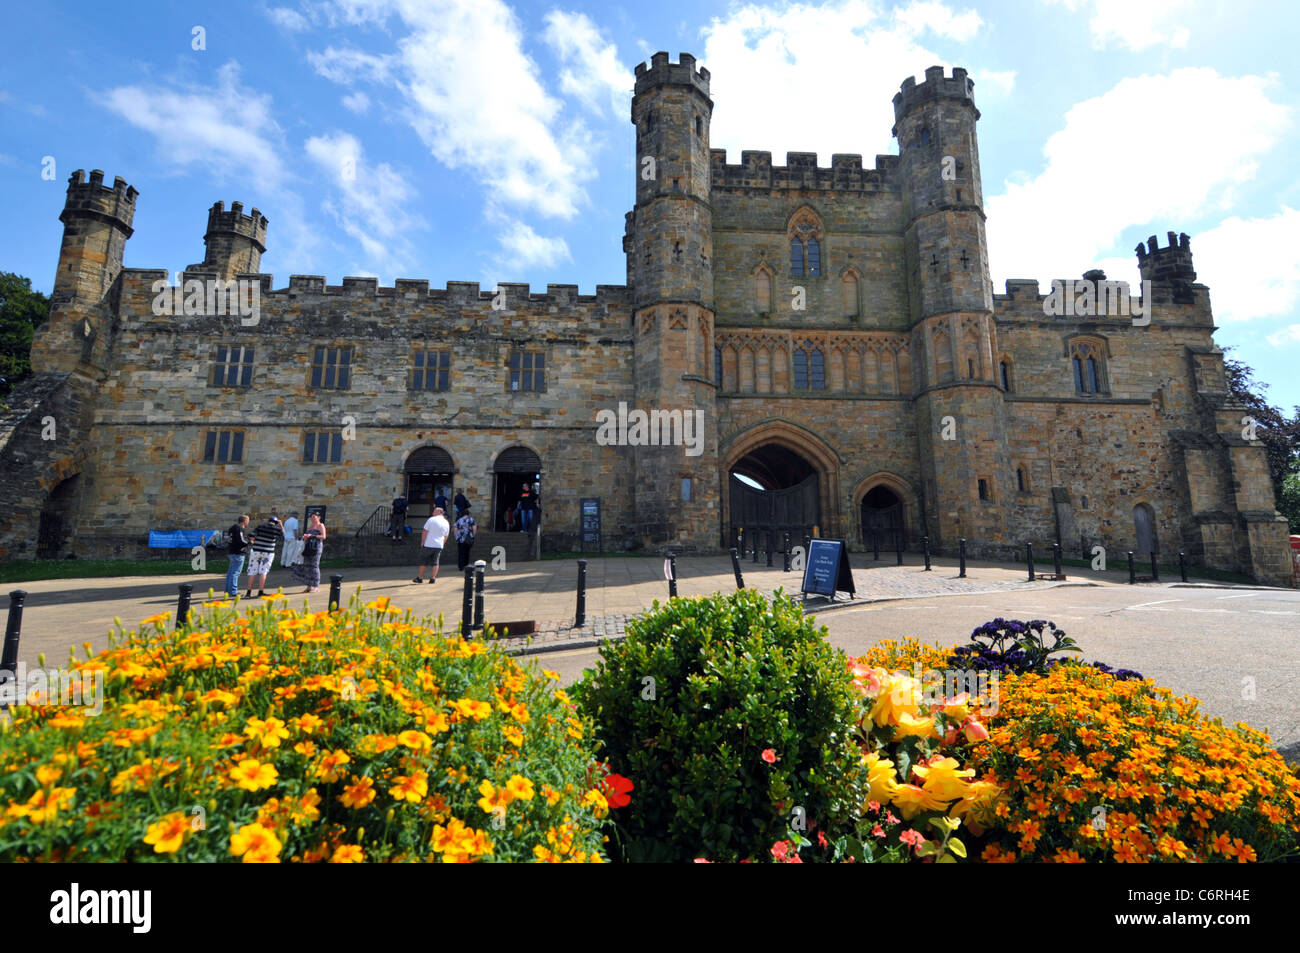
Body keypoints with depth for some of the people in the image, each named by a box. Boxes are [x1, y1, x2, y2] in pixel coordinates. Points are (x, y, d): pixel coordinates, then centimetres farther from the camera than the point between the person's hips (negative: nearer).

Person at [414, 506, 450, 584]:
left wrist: (422, 542, 2)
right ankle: (433, 578, 3)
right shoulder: (447, 523, 7)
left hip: (428, 544, -3)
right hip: (439, 546, 3)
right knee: (435, 562, 9)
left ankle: (420, 578, 16)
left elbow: (425, 532, -6)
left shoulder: (431, 520, -7)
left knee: (423, 561, 10)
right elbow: (446, 537, 13)